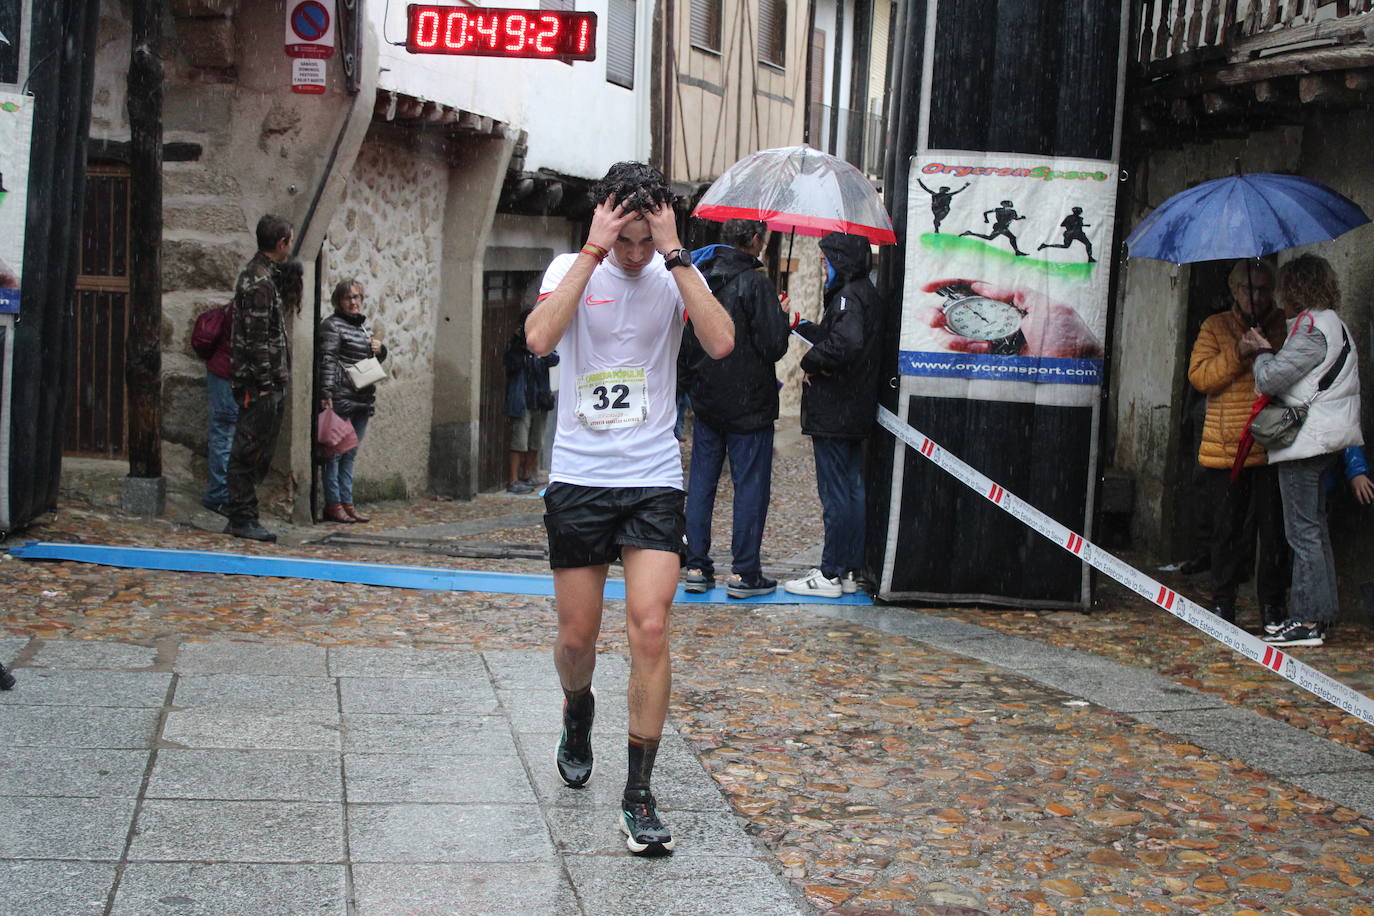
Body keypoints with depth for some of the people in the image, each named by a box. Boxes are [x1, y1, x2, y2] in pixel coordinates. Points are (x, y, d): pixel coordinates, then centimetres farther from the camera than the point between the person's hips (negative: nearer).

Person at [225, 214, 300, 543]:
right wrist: (266, 382, -20)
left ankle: (242, 515, 20)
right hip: (259, 381, -10)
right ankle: (242, 519, -1)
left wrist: (291, 275, 13)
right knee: (249, 451, -5)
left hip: (269, 382, 10)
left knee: (257, 452, 14)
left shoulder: (264, 273, 14)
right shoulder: (259, 282, -16)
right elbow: (257, 338, -20)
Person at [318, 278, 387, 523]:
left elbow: (378, 357, 31)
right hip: (341, 399, -8)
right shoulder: (332, 325, -5)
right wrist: (326, 394, -22)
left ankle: (347, 503, 14)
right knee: (336, 452, -4)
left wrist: (380, 348, 7)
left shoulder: (365, 325, 18)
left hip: (363, 399, 8)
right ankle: (333, 504, -1)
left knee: (350, 454, 11)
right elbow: (327, 360, -14)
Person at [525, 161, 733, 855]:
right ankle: (578, 716, 43)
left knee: (650, 629, -12)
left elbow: (720, 343, -19)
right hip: (578, 479, 0)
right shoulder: (570, 270, -1)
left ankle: (638, 797, -3)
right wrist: (593, 251, -21)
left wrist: (675, 253, -19)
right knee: (577, 636, 7)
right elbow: (540, 339, -22)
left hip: (653, 481, 0)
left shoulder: (675, 276, 1)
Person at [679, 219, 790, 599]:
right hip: (748, 403, -6)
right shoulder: (756, 283, -14)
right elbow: (773, 346, -16)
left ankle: (697, 567, 12)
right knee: (750, 484, 1)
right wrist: (782, 317, 2)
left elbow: (682, 341, 13)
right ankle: (744, 573, 2)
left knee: (701, 482, 11)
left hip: (706, 401, 6)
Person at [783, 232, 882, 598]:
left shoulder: (849, 297, -16)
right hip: (854, 412, 10)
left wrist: (811, 362, -18)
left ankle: (831, 574, 1)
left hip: (834, 413, -10)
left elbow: (846, 342, -32)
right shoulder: (865, 293, 14)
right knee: (852, 489, 13)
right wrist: (802, 328, 15)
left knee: (836, 493, -5)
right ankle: (849, 570, 20)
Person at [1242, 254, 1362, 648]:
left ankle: (1308, 620, -6)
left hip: (1307, 439, -10)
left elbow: (1270, 380, -17)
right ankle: (1321, 613, 19)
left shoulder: (1312, 327, -15)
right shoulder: (1334, 323, 17)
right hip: (1326, 440, 10)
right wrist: (1271, 352, 2)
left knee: (1304, 531, -7)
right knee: (1314, 529, 15)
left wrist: (1262, 353, 2)